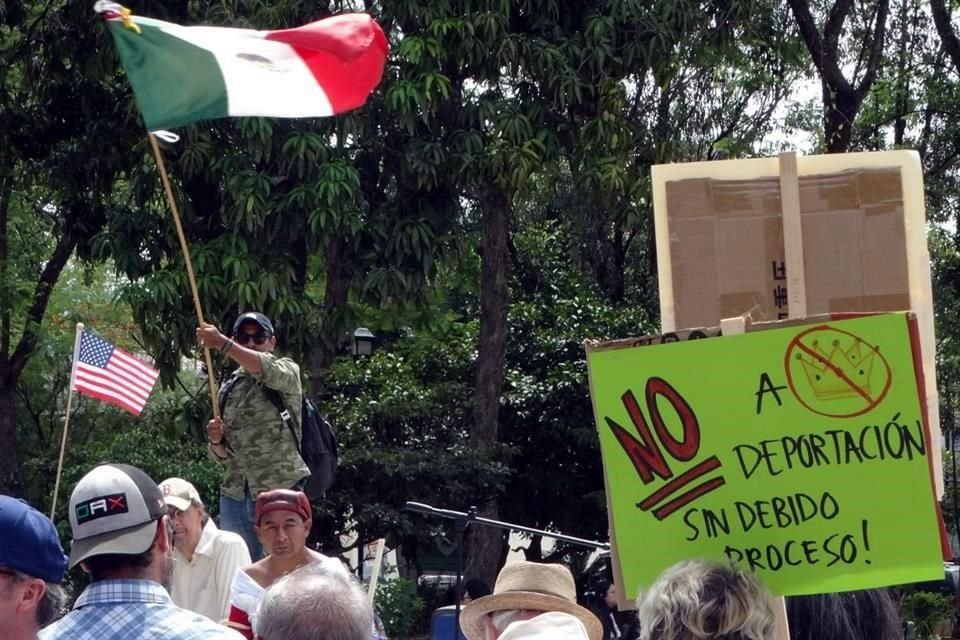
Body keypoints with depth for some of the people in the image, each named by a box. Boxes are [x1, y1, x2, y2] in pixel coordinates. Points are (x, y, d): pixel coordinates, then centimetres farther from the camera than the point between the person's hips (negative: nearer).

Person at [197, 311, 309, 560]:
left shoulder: (288, 372, 4)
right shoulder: (228, 390, 17)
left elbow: (269, 371, -23)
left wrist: (222, 343, -30)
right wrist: (216, 440, -3)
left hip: (278, 486, -5)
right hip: (234, 491, 5)